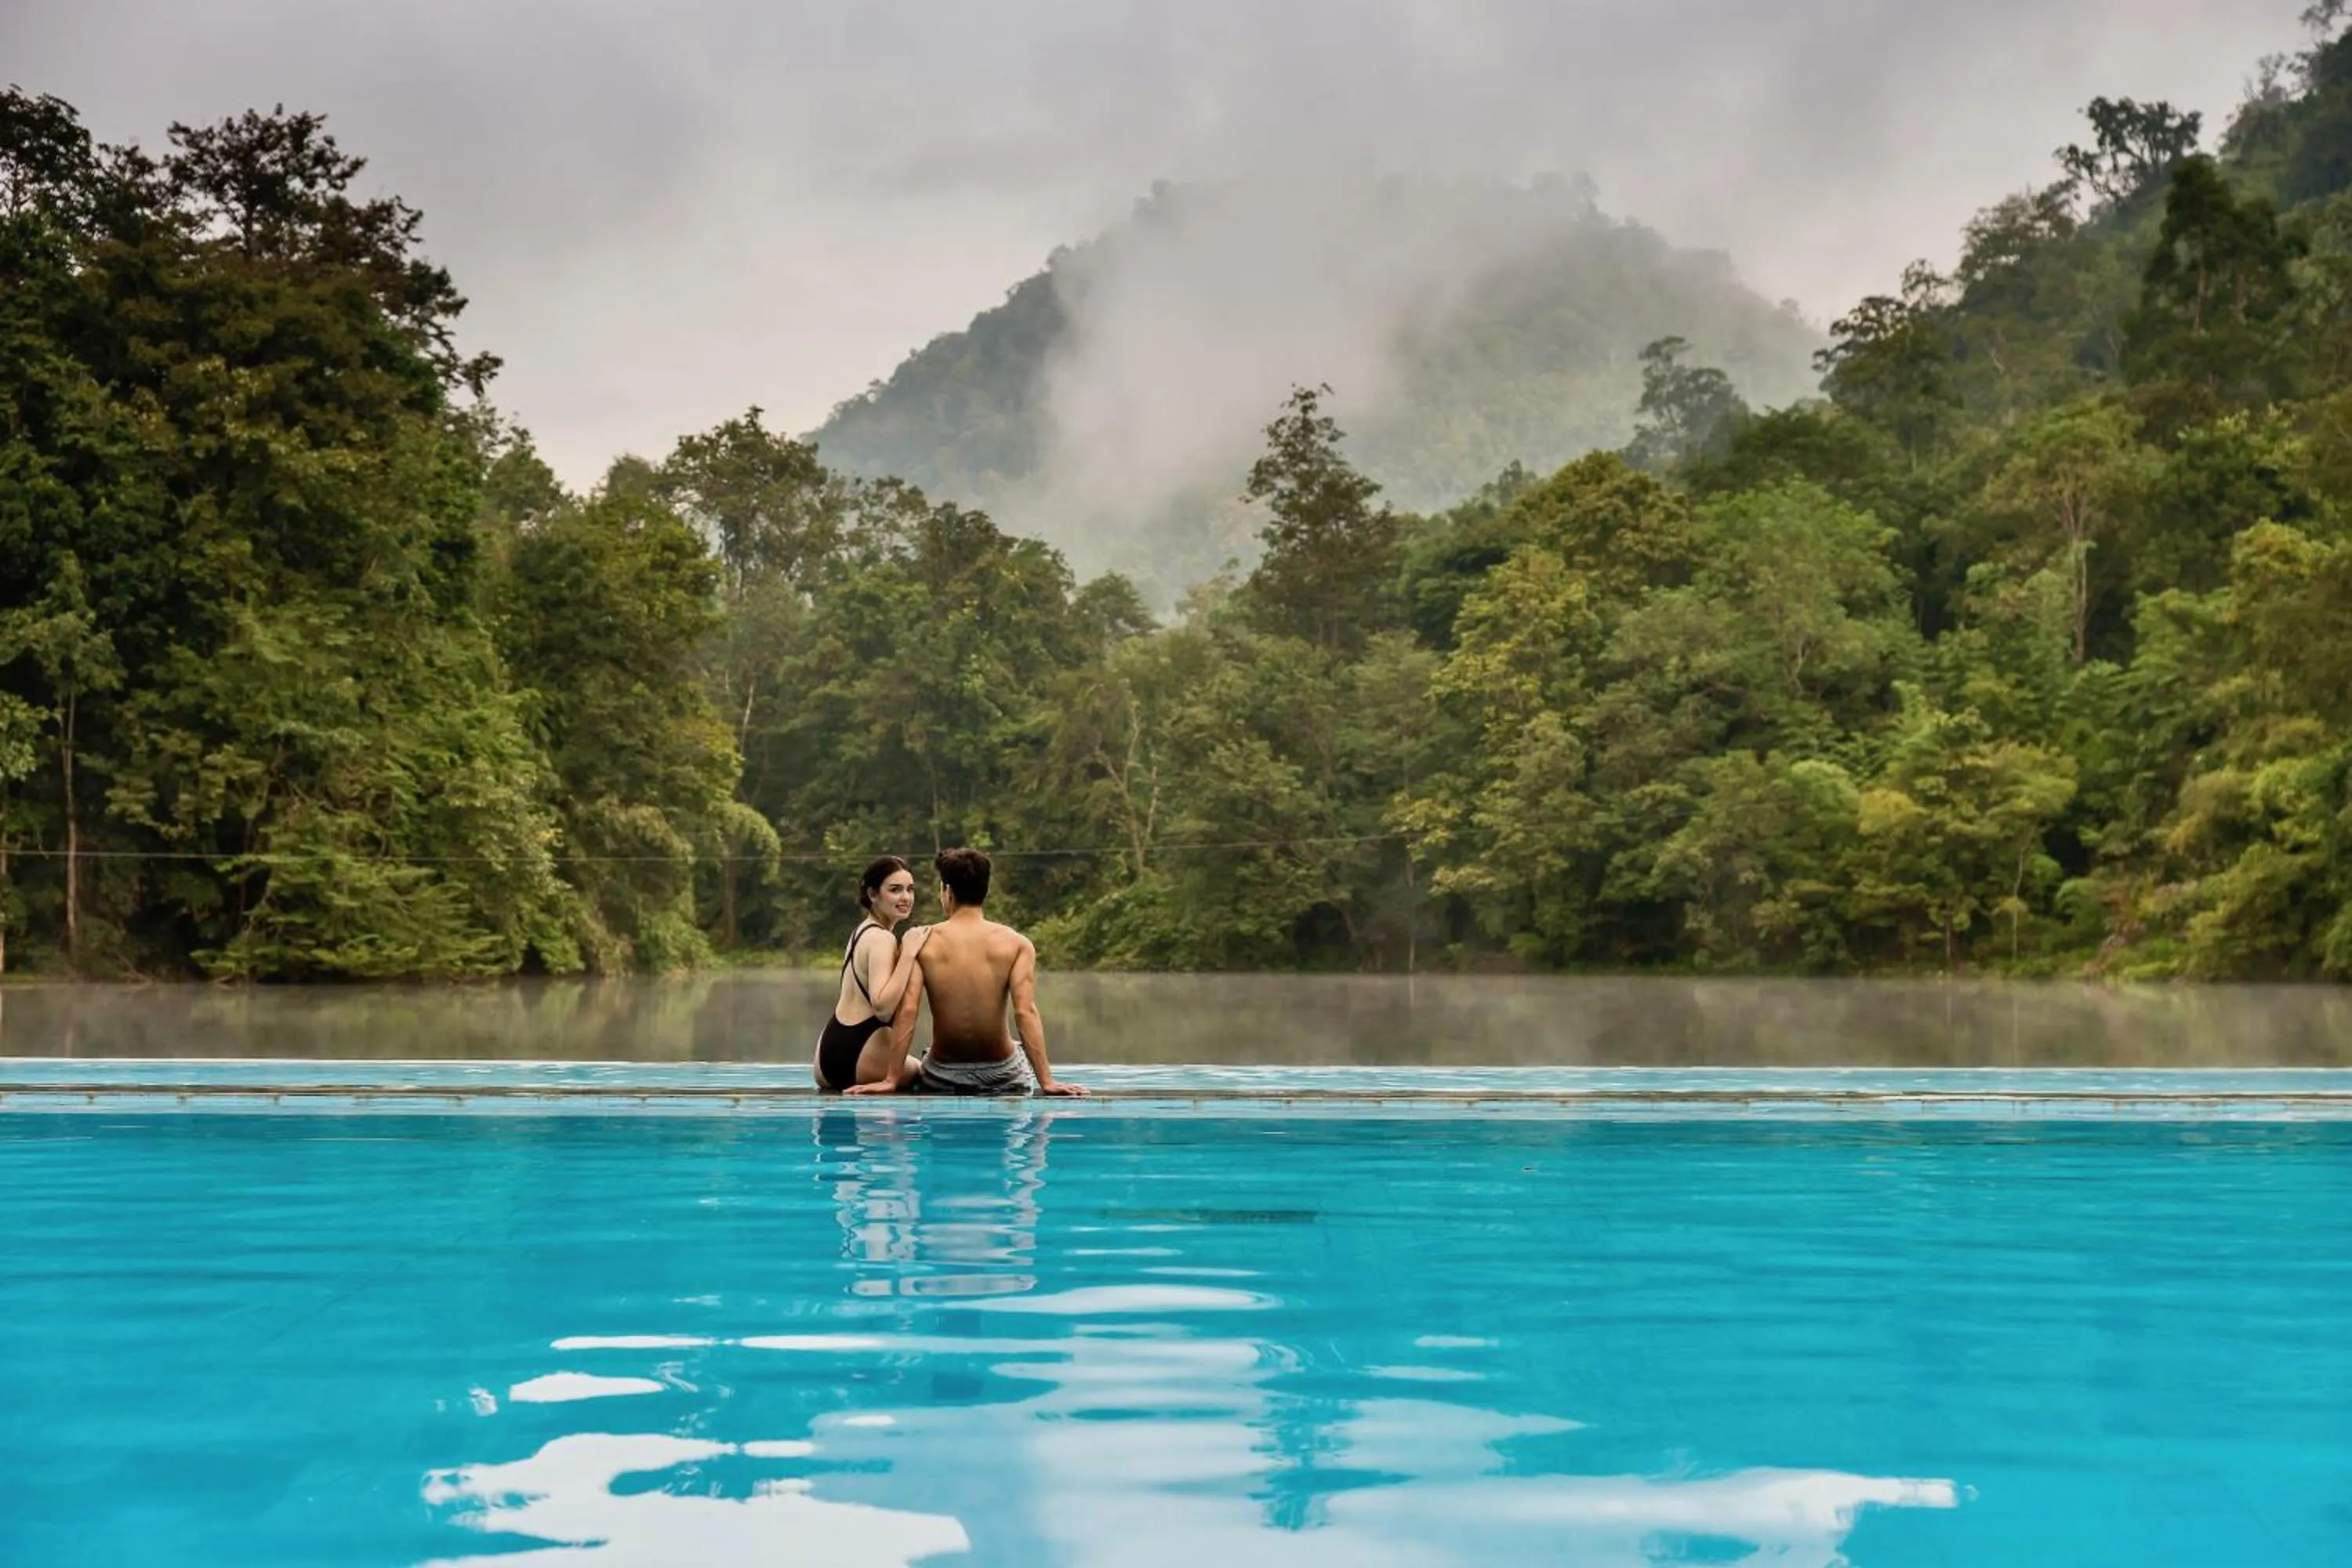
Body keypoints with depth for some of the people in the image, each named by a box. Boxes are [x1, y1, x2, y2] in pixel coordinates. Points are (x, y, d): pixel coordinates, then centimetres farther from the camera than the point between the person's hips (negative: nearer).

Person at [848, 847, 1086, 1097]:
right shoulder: (1016, 944, -10)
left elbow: (907, 1012, -17)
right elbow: (1025, 1012, -20)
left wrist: (891, 1080, -16)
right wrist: (1047, 1081, -21)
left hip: (942, 1078, 1)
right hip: (1001, 1077, 0)